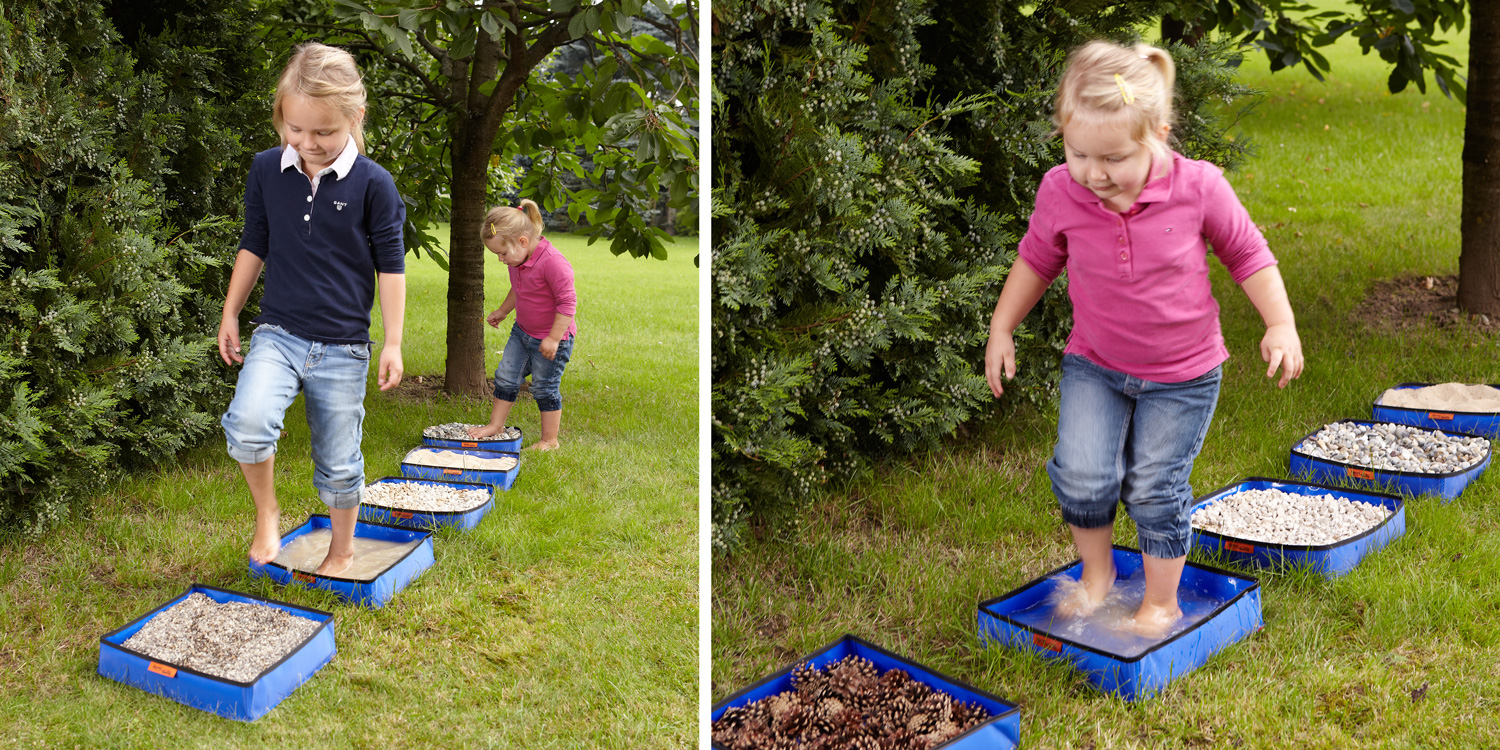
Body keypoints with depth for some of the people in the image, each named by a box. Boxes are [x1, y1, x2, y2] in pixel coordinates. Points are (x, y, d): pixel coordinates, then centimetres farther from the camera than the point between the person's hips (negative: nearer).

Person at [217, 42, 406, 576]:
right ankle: (266, 514, 0)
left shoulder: (373, 185, -7)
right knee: (248, 422, -25)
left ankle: (342, 551, 30)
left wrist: (393, 342, 0)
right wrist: (230, 315, 14)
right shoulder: (266, 172, 0)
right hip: (277, 332, 1)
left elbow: (391, 266, 0)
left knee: (339, 463, 7)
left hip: (342, 345, -1)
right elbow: (254, 247, 12)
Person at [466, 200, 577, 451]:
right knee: (506, 377, 10)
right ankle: (496, 424, 25)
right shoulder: (517, 261, 0)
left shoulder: (552, 262, -28)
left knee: (544, 388, 2)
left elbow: (568, 302, -26)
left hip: (552, 338, -8)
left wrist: (553, 338, -25)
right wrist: (502, 311, 28)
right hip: (522, 331, 8)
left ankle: (549, 440, 16)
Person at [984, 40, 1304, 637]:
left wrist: (1280, 325, -8)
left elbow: (1248, 254, -3)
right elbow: (1037, 259, 5)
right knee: (1083, 475, -10)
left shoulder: (1198, 188, -20)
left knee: (1155, 487, 1)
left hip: (1181, 374, -2)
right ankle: (1095, 573, 20)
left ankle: (1161, 602, 24)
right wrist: (1000, 330, 6)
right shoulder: (1061, 192, -15)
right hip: (1094, 364, 2)